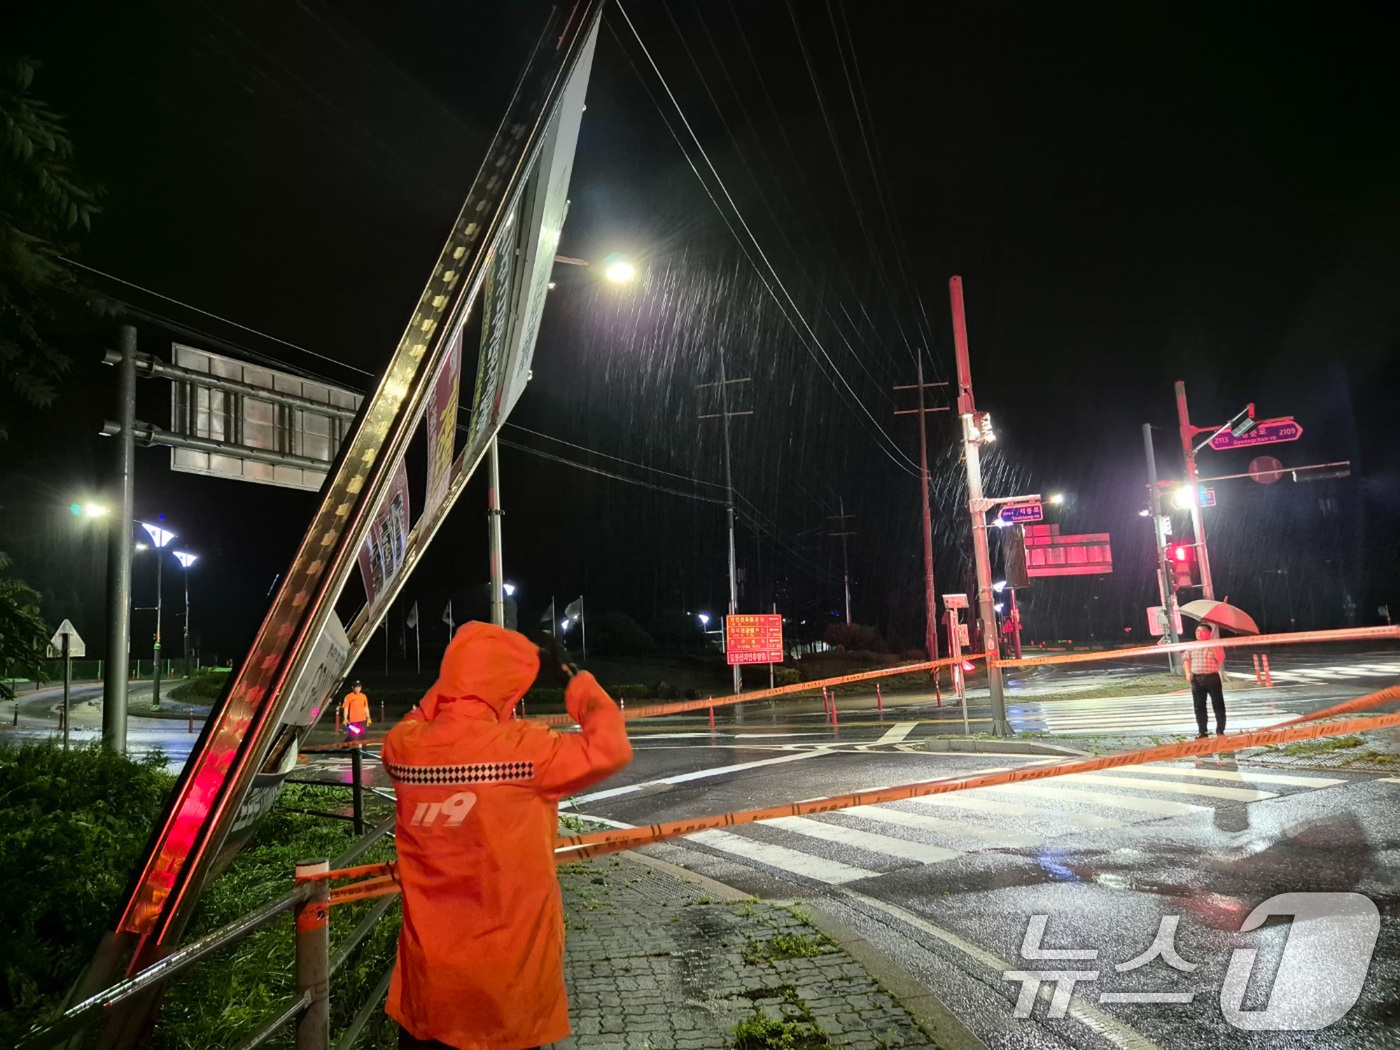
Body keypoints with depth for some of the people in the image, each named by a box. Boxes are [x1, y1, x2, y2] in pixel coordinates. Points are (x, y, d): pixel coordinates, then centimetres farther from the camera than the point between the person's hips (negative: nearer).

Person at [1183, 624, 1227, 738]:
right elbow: (1186, 659, 11)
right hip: (1197, 679, 3)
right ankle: (1202, 731, 12)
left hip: (1212, 677, -2)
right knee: (1199, 706, 5)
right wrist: (1188, 673, -2)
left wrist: (1212, 647, -16)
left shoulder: (1215, 645, 1)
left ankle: (1220, 730, 12)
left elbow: (1221, 659, -11)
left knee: (1218, 705, 2)